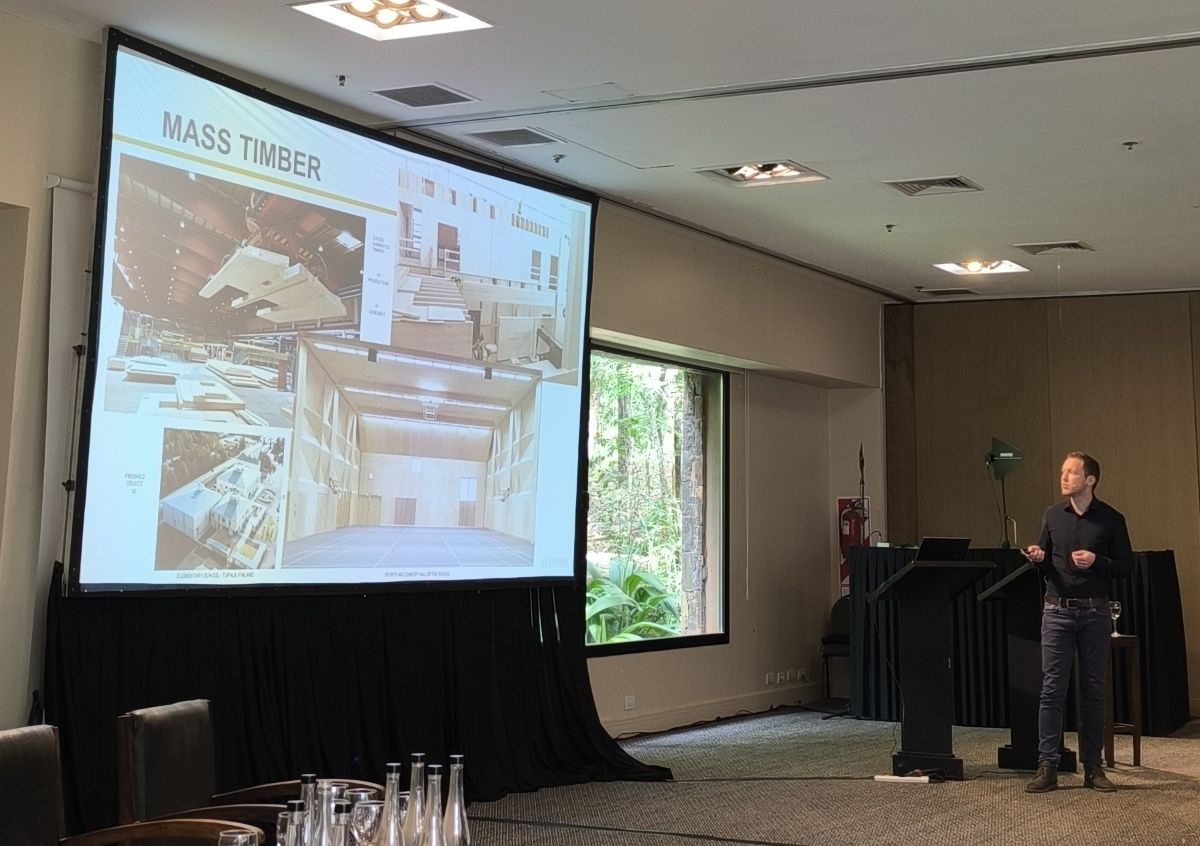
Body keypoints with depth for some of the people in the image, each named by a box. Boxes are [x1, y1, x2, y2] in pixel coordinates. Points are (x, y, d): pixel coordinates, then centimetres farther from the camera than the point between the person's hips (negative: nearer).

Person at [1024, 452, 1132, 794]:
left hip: (1095, 613, -1)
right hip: (1057, 611, 1)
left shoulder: (1111, 519, 0)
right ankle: (1047, 767, -1)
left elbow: (1127, 565, 1)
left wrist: (1097, 561, -15)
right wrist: (1038, 558, -8)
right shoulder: (1052, 515, 8)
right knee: (1052, 689, -3)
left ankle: (1092, 766, 13)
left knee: (1093, 690, 5)